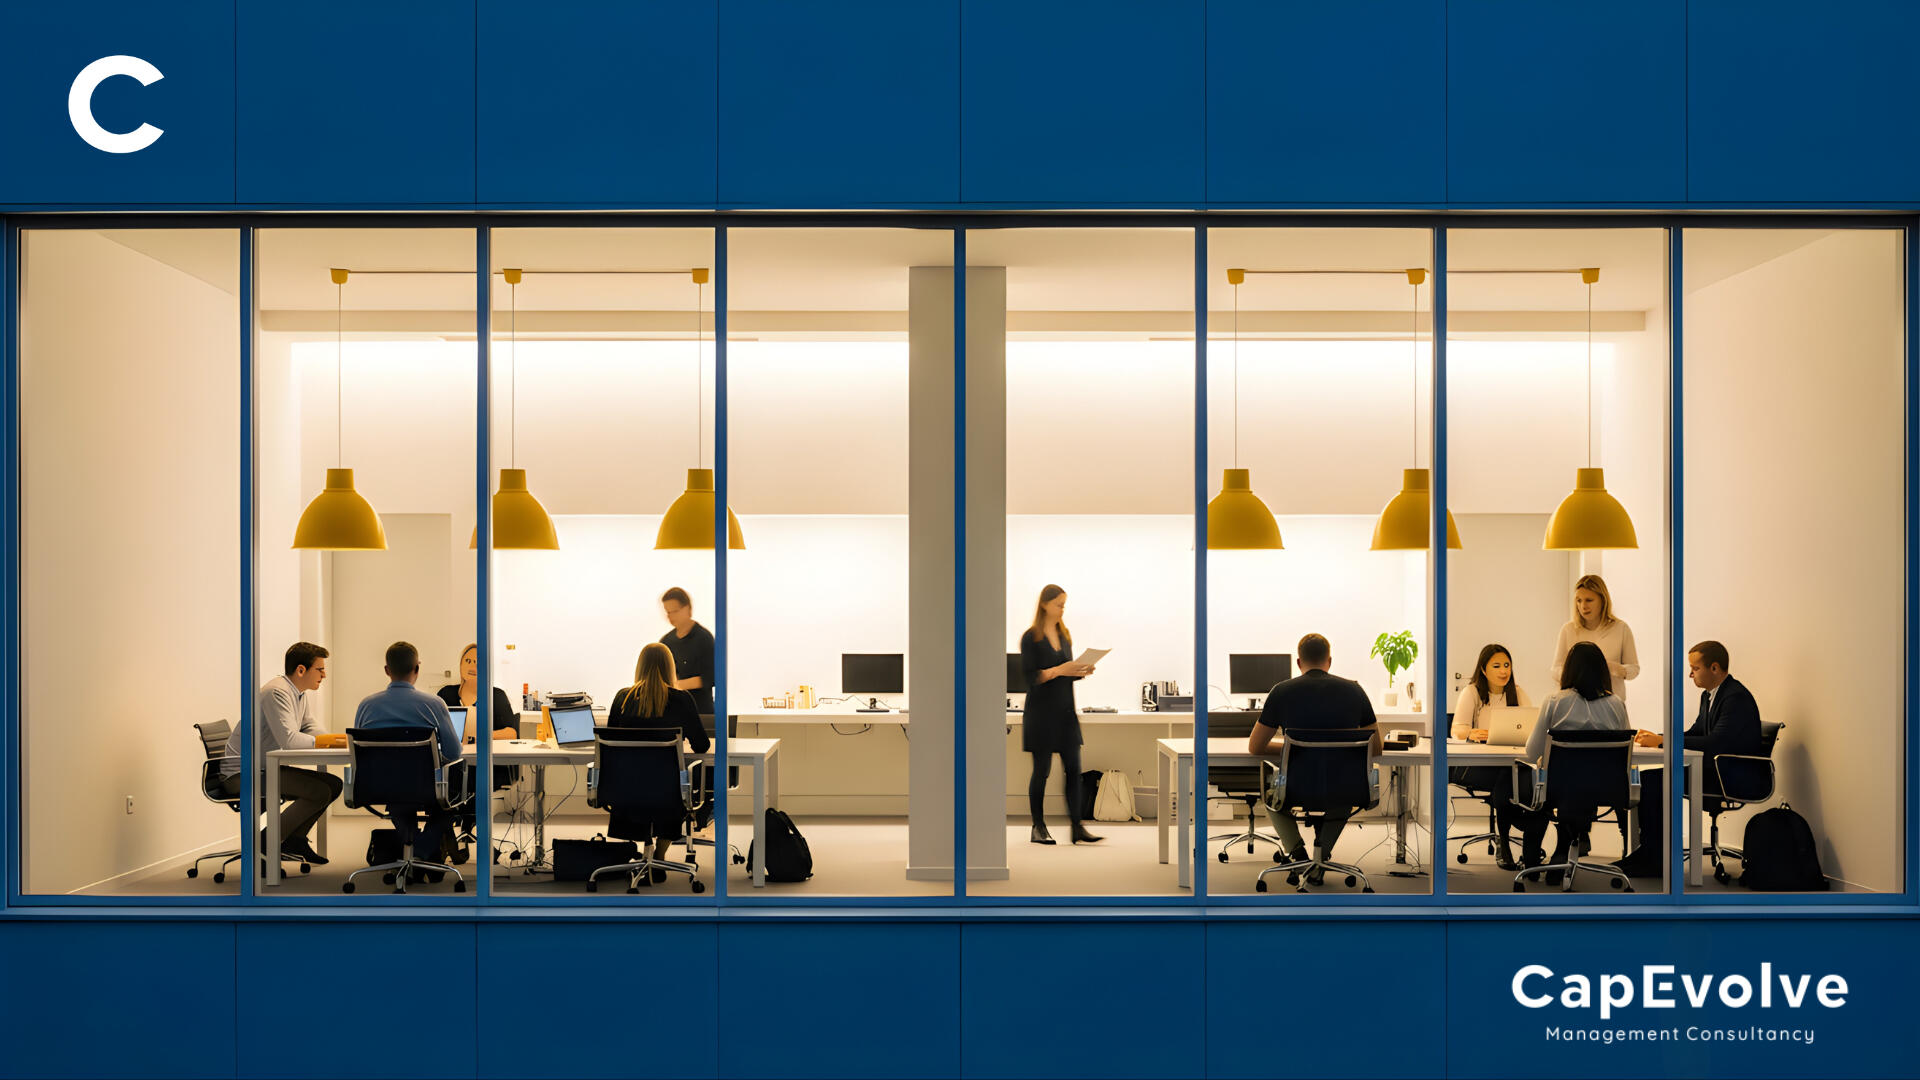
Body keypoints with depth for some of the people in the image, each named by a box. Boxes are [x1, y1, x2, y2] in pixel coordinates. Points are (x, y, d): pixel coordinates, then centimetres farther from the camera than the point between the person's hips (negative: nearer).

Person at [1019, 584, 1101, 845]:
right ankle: (1038, 828, 10)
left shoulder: (1064, 635, 13)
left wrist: (1081, 672, -2)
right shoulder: (1031, 638, -7)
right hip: (1041, 713, -6)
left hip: (1065, 711, 6)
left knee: (1073, 768, 2)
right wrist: (1059, 670, -22)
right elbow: (1030, 676, -13)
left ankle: (1077, 827, 4)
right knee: (1041, 769, 0)